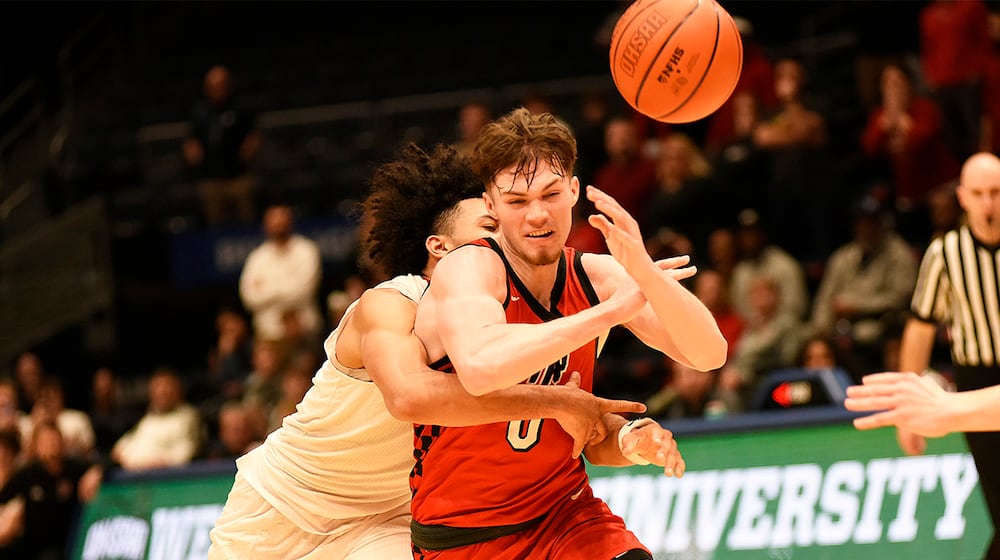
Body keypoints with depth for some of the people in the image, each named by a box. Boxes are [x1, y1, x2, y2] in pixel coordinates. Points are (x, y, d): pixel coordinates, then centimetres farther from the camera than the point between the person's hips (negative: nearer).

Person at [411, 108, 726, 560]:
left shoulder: (597, 276, -2)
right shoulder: (468, 269, -17)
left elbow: (708, 354, -11)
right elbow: (480, 368, -39)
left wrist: (643, 271, -29)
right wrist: (613, 310, -34)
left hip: (565, 514, 4)